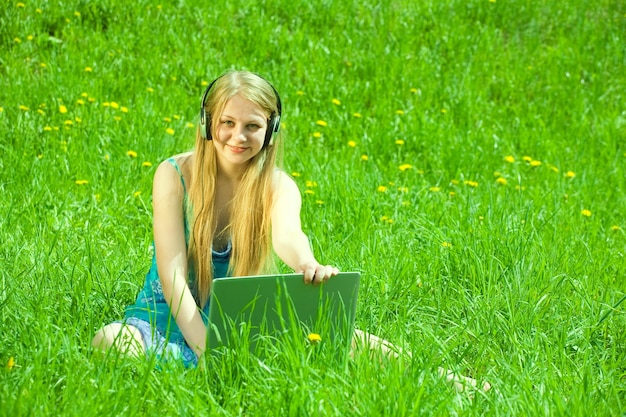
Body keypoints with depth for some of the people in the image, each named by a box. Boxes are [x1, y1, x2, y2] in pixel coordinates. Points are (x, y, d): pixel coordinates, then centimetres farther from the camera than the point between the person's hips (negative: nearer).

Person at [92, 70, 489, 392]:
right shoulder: (175, 174, -12)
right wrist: (206, 351, -35)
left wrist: (308, 265, -55)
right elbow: (171, 275, -20)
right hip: (171, 321, -1)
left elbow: (287, 235, -31)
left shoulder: (277, 186, -6)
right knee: (112, 340, -35)